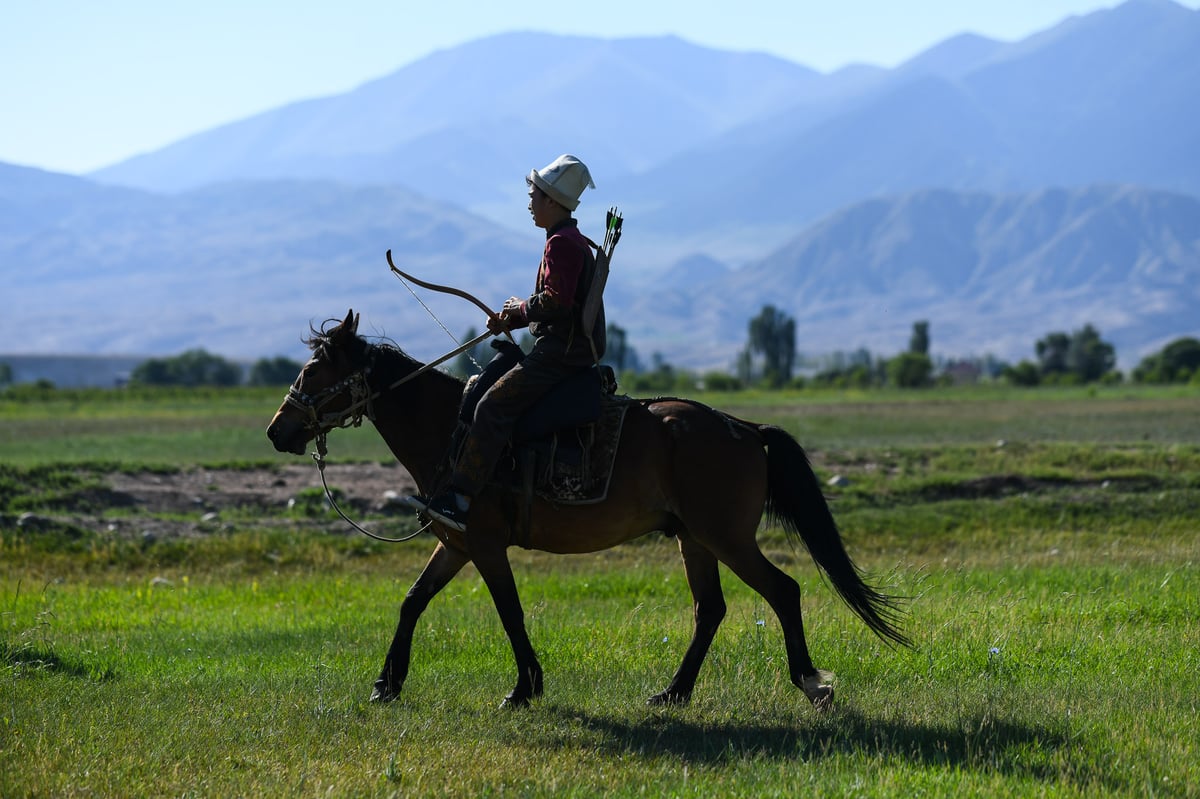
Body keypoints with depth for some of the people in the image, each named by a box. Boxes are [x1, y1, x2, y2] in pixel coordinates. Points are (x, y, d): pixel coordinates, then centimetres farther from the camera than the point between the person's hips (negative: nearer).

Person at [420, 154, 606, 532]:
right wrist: (511, 320, 12)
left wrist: (521, 308, -7)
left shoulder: (562, 243, -14)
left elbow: (555, 300, -25)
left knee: (493, 405, -20)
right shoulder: (571, 241, 20)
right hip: (565, 350, 11)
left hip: (560, 354, -11)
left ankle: (460, 499, -28)